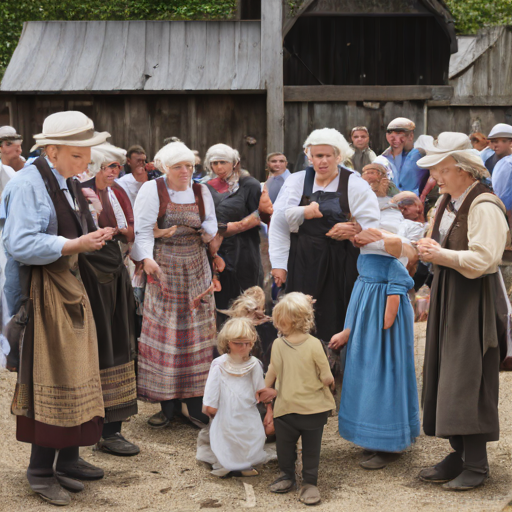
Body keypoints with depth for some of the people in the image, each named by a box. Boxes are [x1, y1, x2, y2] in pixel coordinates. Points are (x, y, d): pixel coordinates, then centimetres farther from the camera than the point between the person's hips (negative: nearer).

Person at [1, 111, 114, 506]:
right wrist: (75, 244, -25)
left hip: (69, 288, 9)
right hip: (42, 292, -9)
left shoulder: (69, 185, 14)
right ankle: (41, 471, 7)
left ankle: (68, 460, 23)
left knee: (76, 374, 12)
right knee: (50, 380, -5)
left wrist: (94, 237, 4)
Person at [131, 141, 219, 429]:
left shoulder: (201, 191, 11)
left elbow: (211, 223, 15)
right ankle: (168, 404, 6)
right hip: (164, 269, -3)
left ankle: (195, 403, 8)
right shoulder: (152, 190, -2)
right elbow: (143, 230, -8)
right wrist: (147, 258, -23)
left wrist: (208, 233, -8)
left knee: (197, 330, 2)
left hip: (196, 268, 4)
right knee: (165, 331, -3)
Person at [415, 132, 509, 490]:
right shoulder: (446, 202, 12)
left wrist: (441, 255, -17)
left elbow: (481, 259, -24)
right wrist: (430, 249, 3)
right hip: (448, 296, 9)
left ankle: (477, 464, 1)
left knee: (469, 379, -7)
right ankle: (460, 455, 19)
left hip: (475, 299, -9)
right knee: (447, 376, 10)